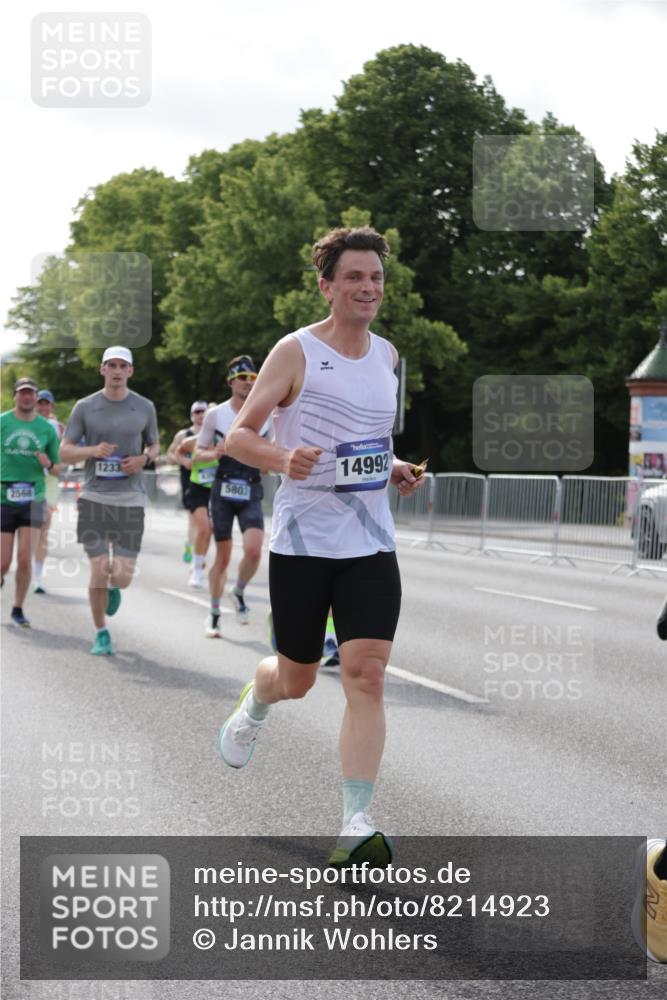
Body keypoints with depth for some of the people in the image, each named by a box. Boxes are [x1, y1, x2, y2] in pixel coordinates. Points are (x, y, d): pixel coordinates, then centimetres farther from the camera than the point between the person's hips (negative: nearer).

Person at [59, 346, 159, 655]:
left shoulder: (144, 407, 5)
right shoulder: (85, 407, 2)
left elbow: (154, 446, 18)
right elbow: (65, 451, 3)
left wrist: (144, 459, -5)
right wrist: (93, 451, -15)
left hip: (131, 500, 1)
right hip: (94, 498, 0)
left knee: (122, 577, -6)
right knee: (98, 572, -5)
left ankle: (113, 585, 33)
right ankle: (101, 634, 15)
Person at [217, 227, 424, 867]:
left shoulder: (386, 355, 12)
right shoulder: (296, 352, -5)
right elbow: (238, 437, -5)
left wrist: (392, 467, 10)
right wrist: (283, 459, -25)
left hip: (371, 543, 3)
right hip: (302, 541, -3)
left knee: (366, 674, -12)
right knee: (296, 680, 10)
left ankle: (356, 827, -12)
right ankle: (252, 707, 48)